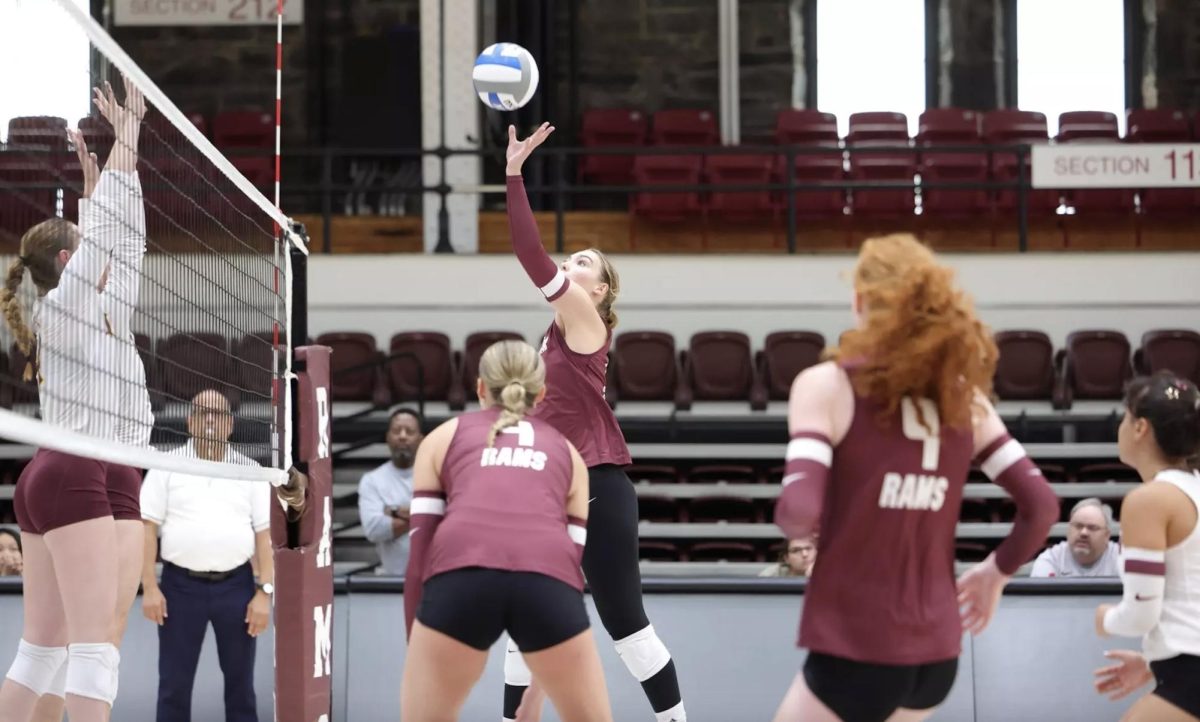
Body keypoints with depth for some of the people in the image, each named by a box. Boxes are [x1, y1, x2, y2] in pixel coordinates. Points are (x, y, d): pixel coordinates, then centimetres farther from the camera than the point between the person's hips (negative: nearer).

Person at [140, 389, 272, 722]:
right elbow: (147, 529, 0)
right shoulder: (167, 467, 4)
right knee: (174, 685, 2)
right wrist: (149, 587, -8)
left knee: (240, 681, 6)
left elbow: (265, 535, 4)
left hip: (236, 586, 1)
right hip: (181, 585, -1)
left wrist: (264, 592, -4)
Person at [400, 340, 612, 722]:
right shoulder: (565, 451, 33)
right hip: (548, 580, 1)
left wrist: (415, 645, 22)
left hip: (462, 577, -1)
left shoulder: (444, 437, 29)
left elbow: (421, 548, 18)